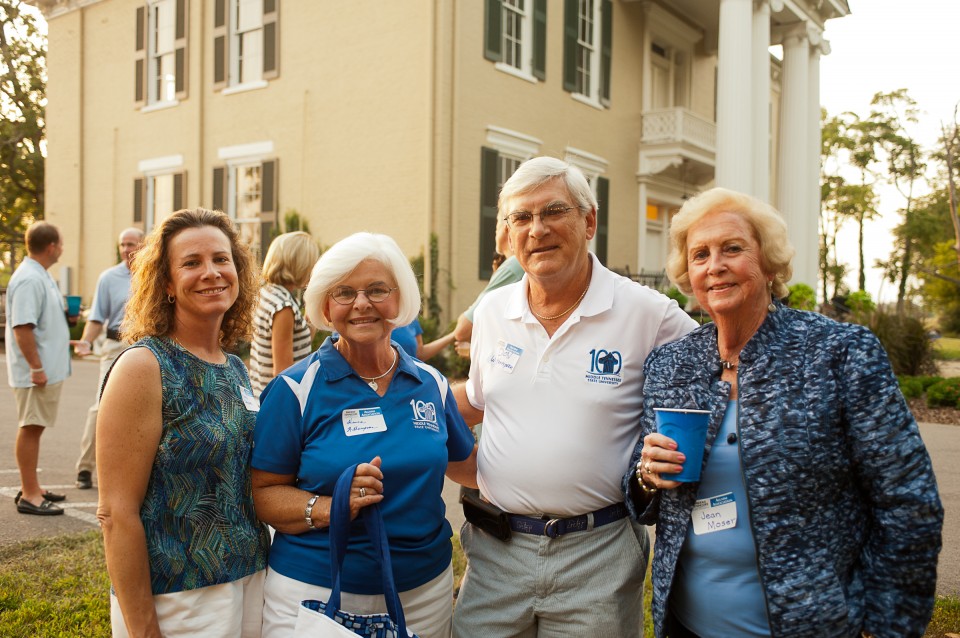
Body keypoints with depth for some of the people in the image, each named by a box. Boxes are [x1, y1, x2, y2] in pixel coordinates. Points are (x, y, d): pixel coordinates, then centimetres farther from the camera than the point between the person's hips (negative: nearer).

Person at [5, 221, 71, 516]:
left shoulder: (41, 276, 14)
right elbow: (22, 327, -25)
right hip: (38, 372, -10)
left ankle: (31, 488, 25)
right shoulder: (29, 280, -19)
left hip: (49, 369, 10)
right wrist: (36, 367, -25)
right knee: (30, 428, -4)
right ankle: (29, 496, 3)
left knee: (35, 427, 16)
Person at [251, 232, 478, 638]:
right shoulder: (296, 390, -9)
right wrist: (332, 506, -24)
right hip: (316, 593, -3)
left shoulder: (431, 384, 2)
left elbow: (465, 464, 16)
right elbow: (262, 493, -9)